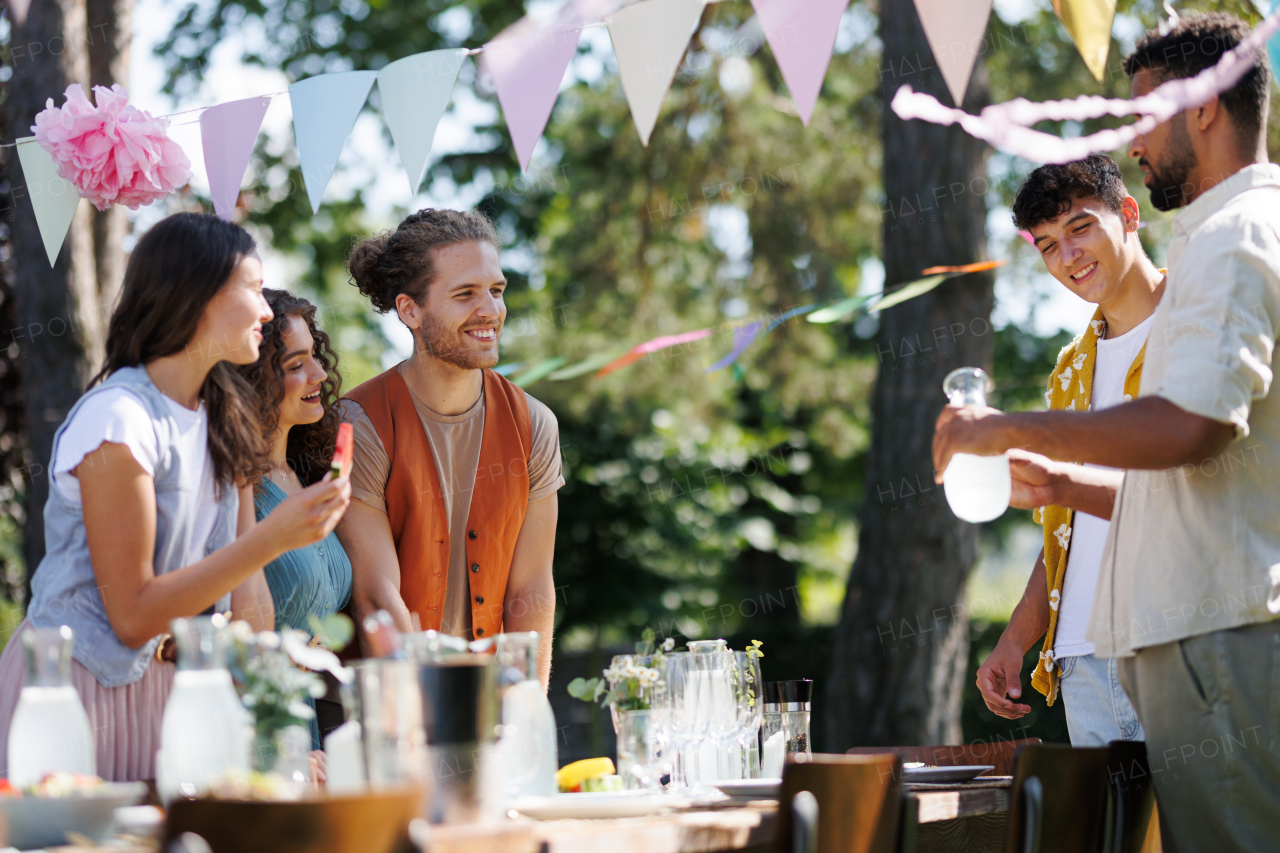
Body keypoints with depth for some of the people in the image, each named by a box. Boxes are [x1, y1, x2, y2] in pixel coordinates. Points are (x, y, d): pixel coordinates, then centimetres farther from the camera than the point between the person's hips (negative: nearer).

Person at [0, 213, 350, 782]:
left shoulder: (225, 415, 6)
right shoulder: (117, 421, -19)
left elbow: (245, 591, 4)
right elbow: (133, 616, -19)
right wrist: (272, 538, -25)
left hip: (175, 684, 7)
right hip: (88, 686, -7)